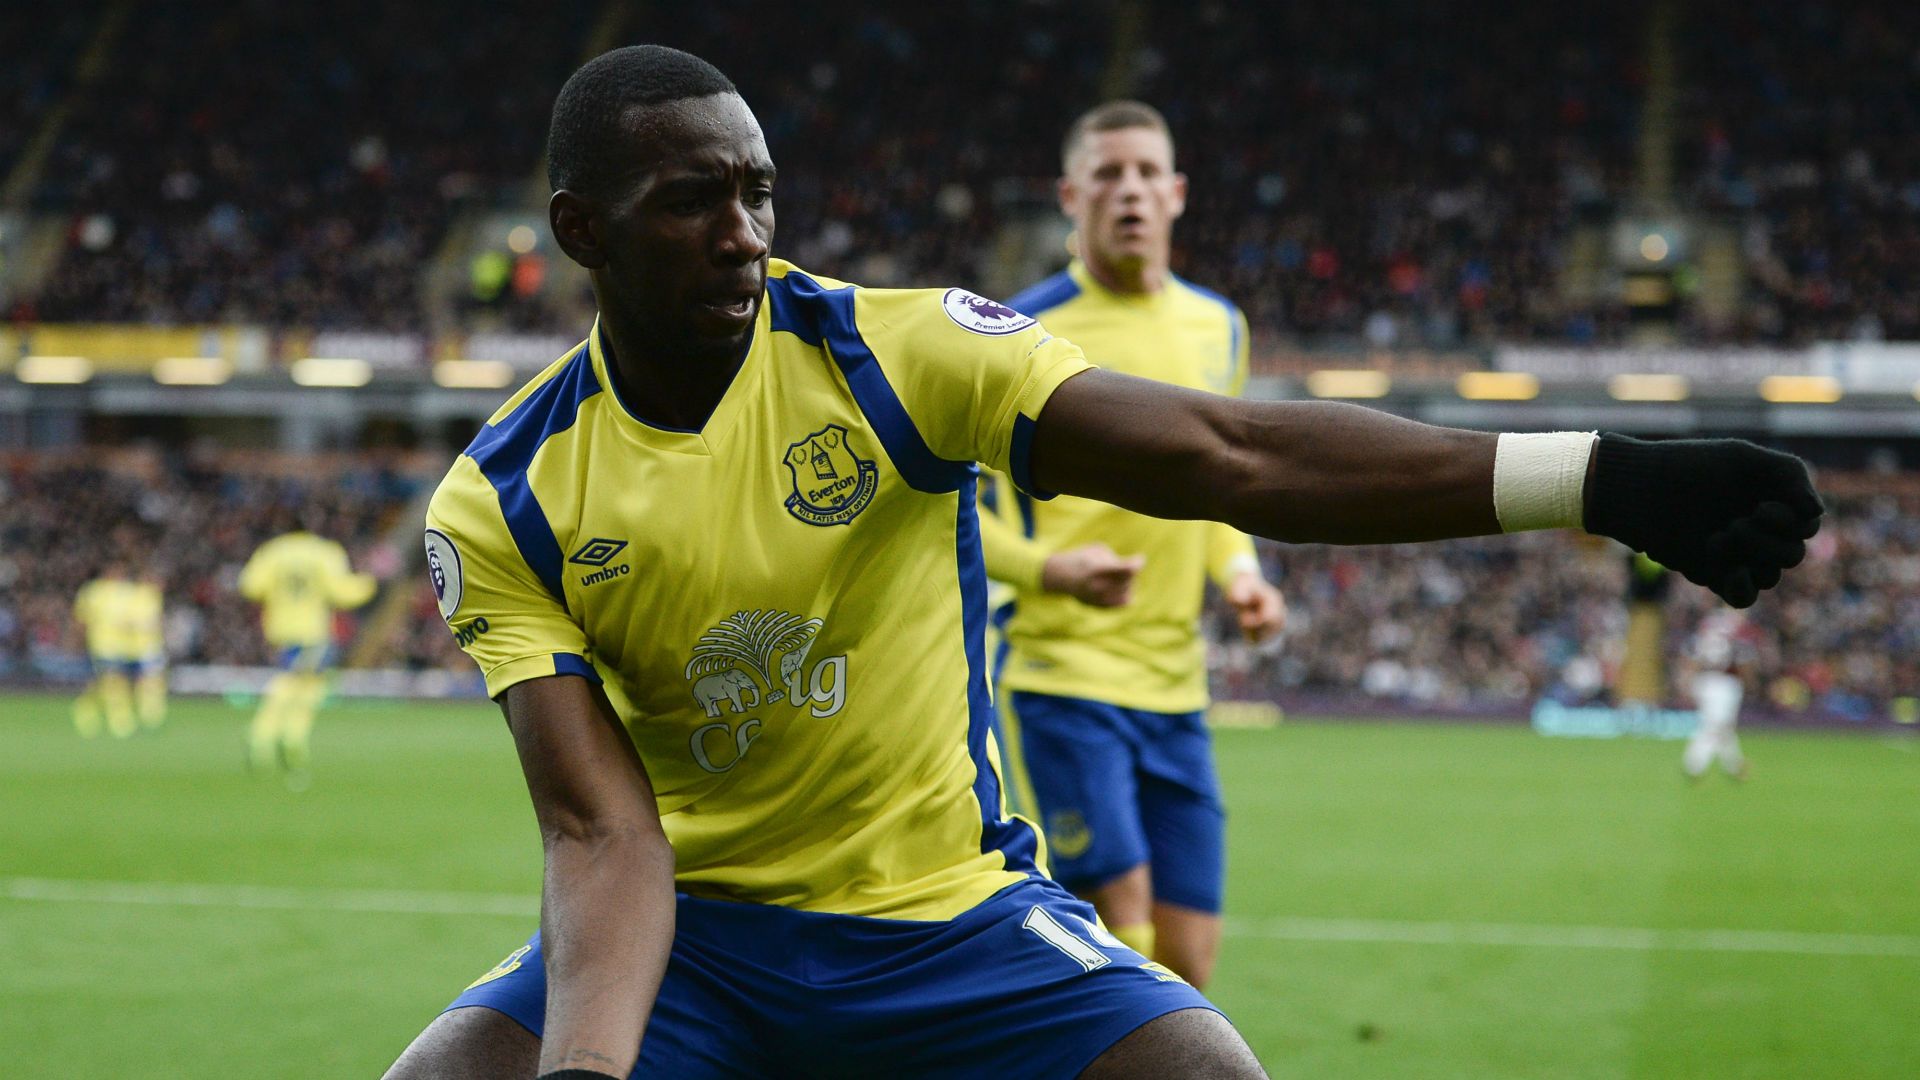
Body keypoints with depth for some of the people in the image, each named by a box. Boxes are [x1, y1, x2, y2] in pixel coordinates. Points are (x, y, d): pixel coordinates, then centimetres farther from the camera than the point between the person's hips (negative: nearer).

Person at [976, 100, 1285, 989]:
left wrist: (1239, 574, 6)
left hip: (1175, 683, 6)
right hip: (1059, 672, -6)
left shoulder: (1217, 327, 12)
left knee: (1187, 965, 4)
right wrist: (1049, 566, -21)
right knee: (1118, 934, -14)